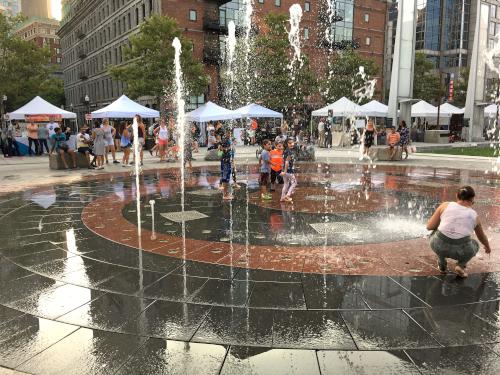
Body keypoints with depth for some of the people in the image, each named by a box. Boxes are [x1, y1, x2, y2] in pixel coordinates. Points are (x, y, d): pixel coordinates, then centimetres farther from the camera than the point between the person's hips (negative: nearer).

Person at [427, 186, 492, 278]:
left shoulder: (445, 205, 7)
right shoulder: (474, 214, 14)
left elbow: (430, 226, 6)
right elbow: (482, 236, 33)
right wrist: (487, 247, 55)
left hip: (439, 246, -1)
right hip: (462, 252, 1)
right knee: (474, 244, 36)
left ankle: (442, 265, 24)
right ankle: (461, 265, 12)